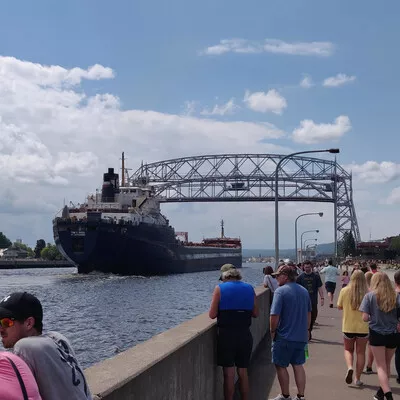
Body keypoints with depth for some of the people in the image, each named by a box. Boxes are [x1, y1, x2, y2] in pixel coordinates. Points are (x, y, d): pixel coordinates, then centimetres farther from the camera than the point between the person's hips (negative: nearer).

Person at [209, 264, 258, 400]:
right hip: (245, 335, 3)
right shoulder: (249, 288, 5)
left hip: (226, 334, -3)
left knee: (229, 374, 4)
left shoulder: (220, 288, -5)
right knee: (243, 372, 15)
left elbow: (212, 315, -7)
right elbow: (255, 313, 8)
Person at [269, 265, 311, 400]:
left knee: (281, 366, 8)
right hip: (301, 337, 7)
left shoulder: (281, 291, -16)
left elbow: (274, 315, -20)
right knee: (298, 365, 13)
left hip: (284, 337, -7)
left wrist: (272, 331, -6)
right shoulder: (304, 291, 7)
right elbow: (309, 313, 17)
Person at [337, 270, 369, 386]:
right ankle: (358, 379, 16)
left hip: (348, 327, 0)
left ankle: (350, 367, -8)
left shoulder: (345, 291, -9)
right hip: (363, 327, 0)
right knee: (361, 352, 13)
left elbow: (339, 307, 2)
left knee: (348, 350, 19)